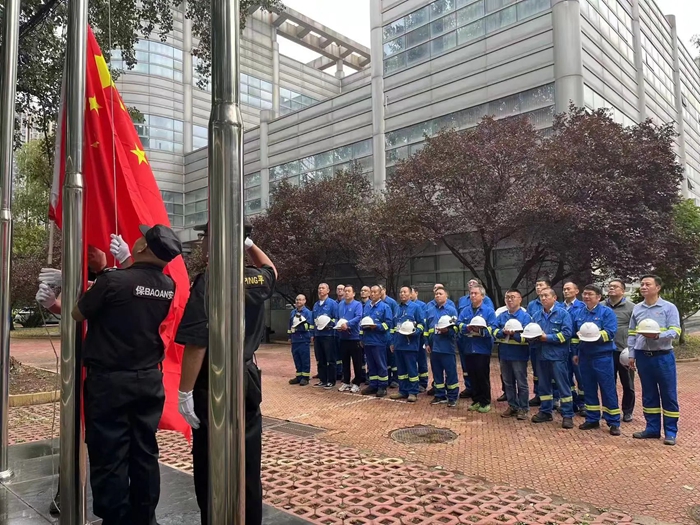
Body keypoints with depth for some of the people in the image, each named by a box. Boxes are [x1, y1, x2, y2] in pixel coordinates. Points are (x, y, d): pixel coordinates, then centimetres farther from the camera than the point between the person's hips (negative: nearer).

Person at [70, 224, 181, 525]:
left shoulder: (113, 280, -18)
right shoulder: (168, 286, -2)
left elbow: (77, 315, -1)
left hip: (109, 381, -5)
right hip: (149, 379, 5)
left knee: (109, 459, 5)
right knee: (145, 455, 13)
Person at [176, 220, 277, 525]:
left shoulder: (208, 281, -16)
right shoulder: (257, 279, 3)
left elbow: (197, 344, -20)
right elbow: (271, 270, 30)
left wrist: (185, 391, -14)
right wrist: (249, 244, 21)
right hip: (248, 379, 7)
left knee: (211, 468, 7)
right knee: (248, 466, 16)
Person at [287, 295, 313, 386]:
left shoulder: (308, 312, -5)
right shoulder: (293, 312, 15)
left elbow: (309, 326, -11)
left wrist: (300, 327, -23)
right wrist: (290, 337, 19)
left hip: (304, 339, -6)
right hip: (295, 339, 6)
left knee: (305, 359, -1)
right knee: (296, 359, 10)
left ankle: (305, 377, 6)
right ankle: (299, 376, 19)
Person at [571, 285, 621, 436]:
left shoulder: (607, 312, -7)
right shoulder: (580, 313, 11)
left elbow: (610, 333, -17)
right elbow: (575, 335, 17)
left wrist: (595, 335, -29)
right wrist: (575, 353, 16)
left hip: (602, 356, -6)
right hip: (585, 356, 6)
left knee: (608, 389, -1)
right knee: (589, 389, 11)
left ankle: (614, 422, 7)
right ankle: (592, 419, 21)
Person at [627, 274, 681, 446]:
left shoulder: (669, 307, -4)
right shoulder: (637, 308, 9)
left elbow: (675, 332, -11)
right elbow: (632, 334, 12)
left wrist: (657, 335, -28)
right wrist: (631, 355, 8)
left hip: (663, 356, -4)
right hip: (643, 356, 4)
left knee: (669, 395, 2)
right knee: (649, 394, 11)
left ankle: (670, 432, 12)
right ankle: (652, 428, 21)